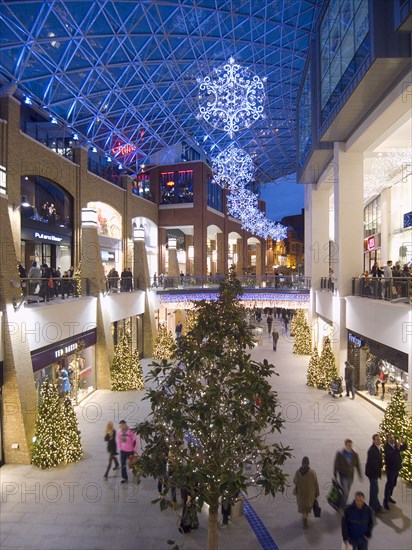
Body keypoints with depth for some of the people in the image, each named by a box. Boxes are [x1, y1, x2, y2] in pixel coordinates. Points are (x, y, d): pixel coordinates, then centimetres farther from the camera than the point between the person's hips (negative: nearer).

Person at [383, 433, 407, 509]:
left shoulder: (396, 444, -2)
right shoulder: (386, 446, -21)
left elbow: (405, 448, 2)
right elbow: (391, 454, -36)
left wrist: (403, 443, -19)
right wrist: (398, 447, -44)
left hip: (396, 467, 7)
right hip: (390, 468, -7)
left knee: (393, 484, 19)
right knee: (389, 484, -3)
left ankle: (389, 497, 35)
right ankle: (385, 501, 7)